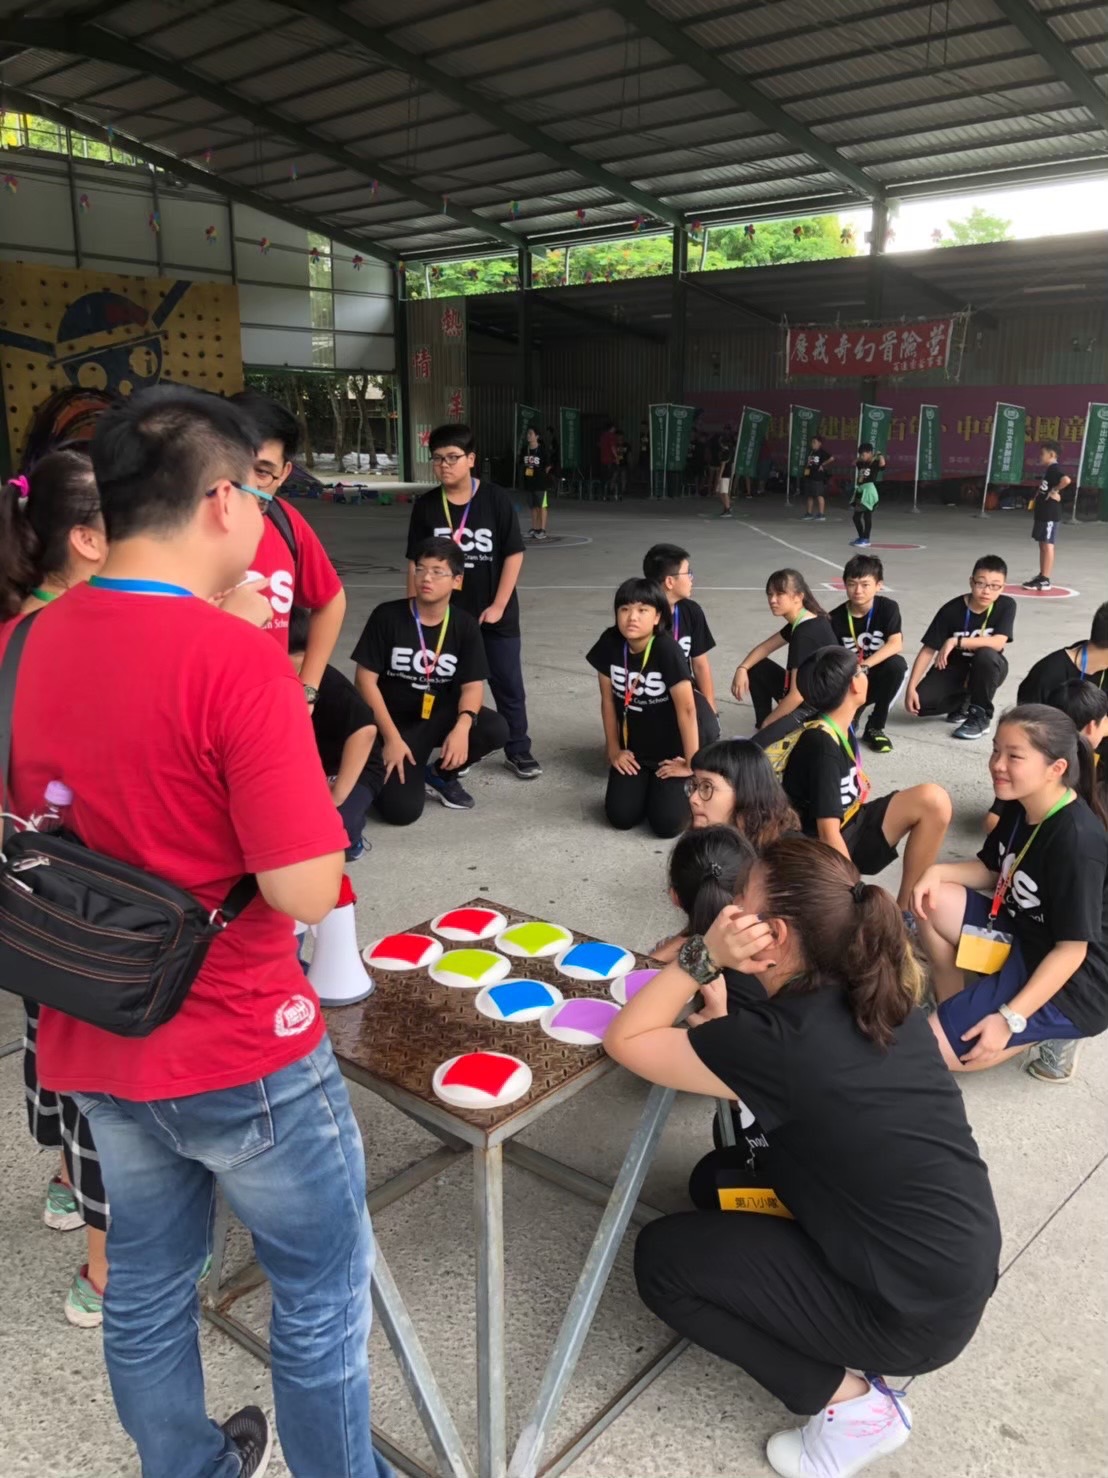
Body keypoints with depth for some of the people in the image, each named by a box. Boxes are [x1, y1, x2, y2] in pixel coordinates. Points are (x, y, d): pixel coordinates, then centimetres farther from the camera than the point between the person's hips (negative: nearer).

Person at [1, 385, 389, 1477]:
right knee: (321, 1293, 17)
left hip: (94, 1045, 7)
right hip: (238, 1052, -7)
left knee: (145, 1288, 25)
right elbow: (306, 890, -24)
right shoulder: (237, 659, -24)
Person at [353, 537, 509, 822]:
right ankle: (380, 774, 16)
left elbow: (473, 685, -6)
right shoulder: (387, 617, -12)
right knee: (402, 810, -22)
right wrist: (392, 738, -18)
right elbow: (365, 681, -12)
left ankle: (440, 774, 4)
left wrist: (462, 726, -28)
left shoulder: (465, 625, -4)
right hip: (395, 723, -3)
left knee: (496, 729, -26)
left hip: (441, 717, 3)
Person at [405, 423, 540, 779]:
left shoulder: (496, 499, -9)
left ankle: (518, 751, 20)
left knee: (508, 685, 7)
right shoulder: (425, 506, -2)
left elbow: (514, 554, -7)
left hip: (494, 615, -2)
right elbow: (415, 562, 3)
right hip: (447, 615, 2)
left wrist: (498, 606, -11)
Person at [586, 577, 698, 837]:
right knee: (621, 817, -10)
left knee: (667, 823, -14)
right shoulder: (609, 643, -11)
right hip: (633, 751, 4)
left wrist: (691, 764, -18)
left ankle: (688, 787, 19)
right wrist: (614, 749, 5)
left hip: (670, 752, -4)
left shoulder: (666, 649, -25)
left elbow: (687, 709, -22)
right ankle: (645, 785, 22)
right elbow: (608, 699, 1)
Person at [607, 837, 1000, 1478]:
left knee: (661, 1257, 1)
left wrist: (704, 957, -22)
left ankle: (850, 1401, 3)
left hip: (914, 1310, -8)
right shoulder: (881, 996, -3)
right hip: (959, 1265, 8)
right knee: (721, 1178, 19)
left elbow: (626, 1040, -17)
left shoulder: (780, 1042, -28)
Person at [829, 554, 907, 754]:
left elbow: (896, 645, -26)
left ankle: (875, 728, -15)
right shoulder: (836, 619, -9)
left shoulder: (888, 608, -11)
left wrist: (864, 666, -39)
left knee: (897, 664, -34)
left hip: (878, 680, 0)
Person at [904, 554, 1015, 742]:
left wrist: (955, 641, -33)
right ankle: (963, 702, 11)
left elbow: (998, 643, -29)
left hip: (987, 669, -1)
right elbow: (928, 650, -16)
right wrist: (911, 688, -24)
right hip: (955, 667, 1)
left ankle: (981, 716, -16)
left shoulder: (1006, 606, -16)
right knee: (921, 703, -24)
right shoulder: (951, 610, -17)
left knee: (986, 654, -37)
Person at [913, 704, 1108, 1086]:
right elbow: (991, 872, 13)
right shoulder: (1019, 808, -1)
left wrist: (1009, 1018, -26)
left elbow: (1071, 950, -24)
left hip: (1072, 983, -9)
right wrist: (937, 871, -8)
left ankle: (1051, 1030, 1)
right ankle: (956, 1011, 8)